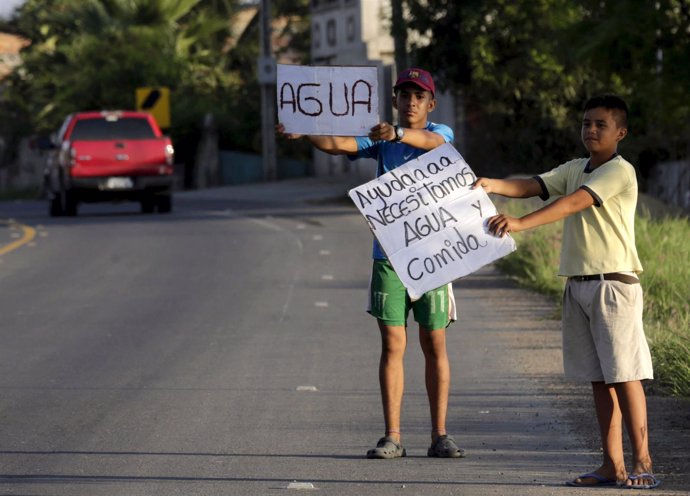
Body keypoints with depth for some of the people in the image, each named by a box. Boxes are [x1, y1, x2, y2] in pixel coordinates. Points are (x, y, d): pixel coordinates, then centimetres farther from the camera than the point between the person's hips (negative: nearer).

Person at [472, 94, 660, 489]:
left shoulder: (620, 171, -10)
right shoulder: (574, 169, 15)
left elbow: (573, 203, -23)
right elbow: (532, 186, 2)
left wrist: (520, 223, -32)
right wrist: (491, 185, -17)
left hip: (613, 283, -8)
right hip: (579, 284, 8)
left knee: (624, 374, -7)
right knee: (599, 378, 7)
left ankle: (642, 463, -3)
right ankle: (613, 466, 10)